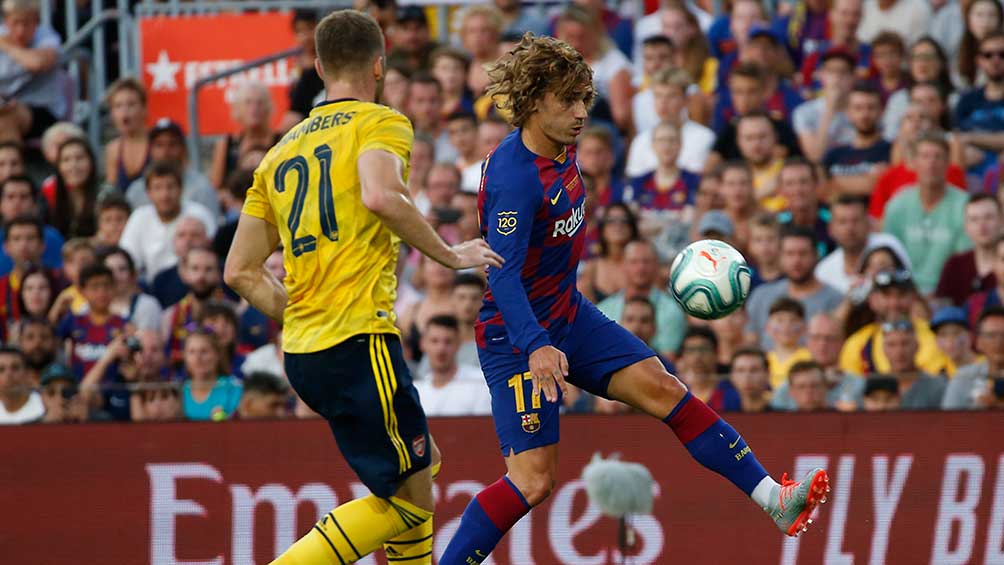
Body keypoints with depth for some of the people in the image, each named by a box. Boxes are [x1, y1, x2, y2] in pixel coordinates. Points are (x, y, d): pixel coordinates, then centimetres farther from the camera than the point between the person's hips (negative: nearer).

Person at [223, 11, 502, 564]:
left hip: (302, 352, 8)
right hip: (360, 342, -8)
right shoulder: (379, 123, 0)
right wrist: (452, 254, -12)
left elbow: (240, 272, 15)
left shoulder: (281, 151, 19)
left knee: (421, 463, 22)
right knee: (408, 500, -3)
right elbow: (380, 196, -23)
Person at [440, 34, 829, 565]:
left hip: (569, 316, 9)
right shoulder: (513, 178, -27)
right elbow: (502, 274, -35)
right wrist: (536, 347, -48)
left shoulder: (560, 147, 2)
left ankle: (772, 499, -3)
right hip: (518, 336, -9)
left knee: (662, 389, -3)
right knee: (533, 480, -13)